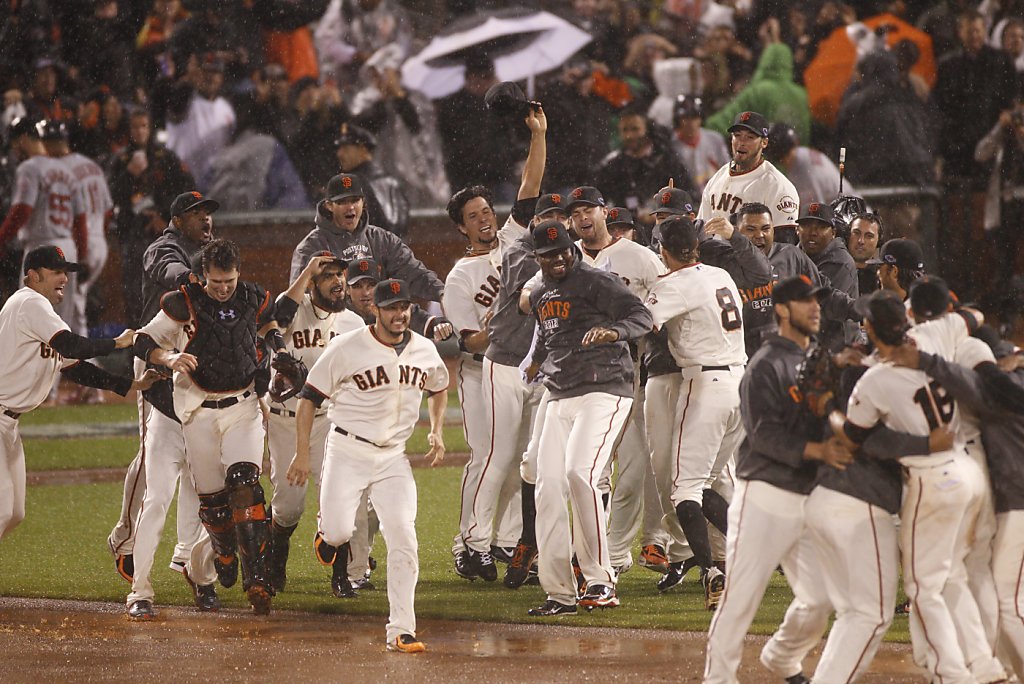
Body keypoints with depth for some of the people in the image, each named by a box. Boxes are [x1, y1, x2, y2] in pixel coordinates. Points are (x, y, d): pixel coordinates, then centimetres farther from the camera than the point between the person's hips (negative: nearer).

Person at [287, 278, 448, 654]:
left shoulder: (424, 351, 4)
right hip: (348, 450, -3)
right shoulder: (347, 348, -10)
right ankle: (331, 533, 27)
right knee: (339, 530, -14)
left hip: (393, 457, 3)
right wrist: (302, 454, -9)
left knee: (403, 539, -8)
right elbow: (310, 397, -5)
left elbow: (438, 387, 27)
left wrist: (436, 431, 14)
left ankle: (401, 630, -3)